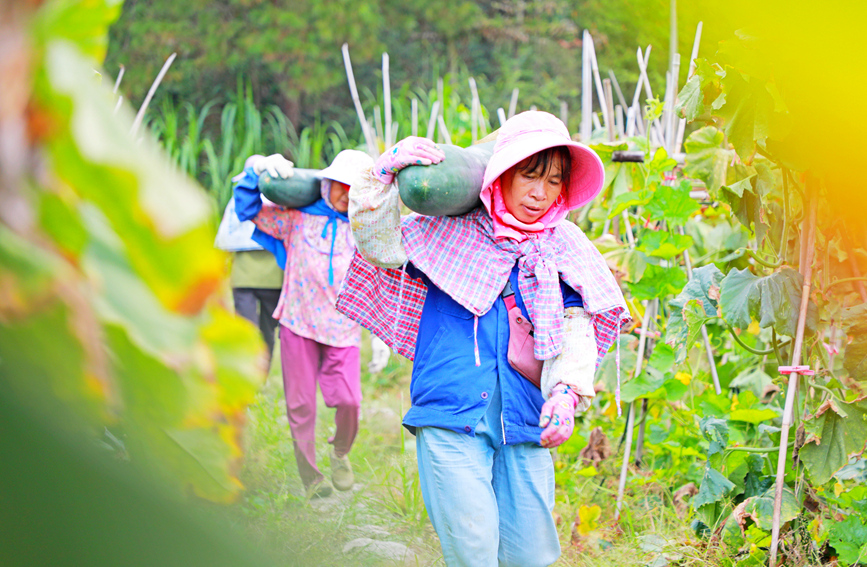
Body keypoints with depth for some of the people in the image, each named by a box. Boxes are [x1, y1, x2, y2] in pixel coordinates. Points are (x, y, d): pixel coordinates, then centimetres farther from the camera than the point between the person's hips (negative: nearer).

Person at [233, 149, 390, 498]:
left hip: (343, 329, 0)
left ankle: (340, 454, 17)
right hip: (298, 324, 0)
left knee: (348, 400, -13)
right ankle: (309, 476, 15)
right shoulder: (297, 218, 4)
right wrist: (257, 171, -10)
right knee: (300, 404, 1)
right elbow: (248, 211, 6)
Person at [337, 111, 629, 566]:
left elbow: (575, 332, 3)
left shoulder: (565, 249, 10)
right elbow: (377, 243, 3)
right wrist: (385, 174, -10)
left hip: (524, 423, 3)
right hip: (451, 418, -3)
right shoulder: (451, 232, 6)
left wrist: (567, 391, -15)